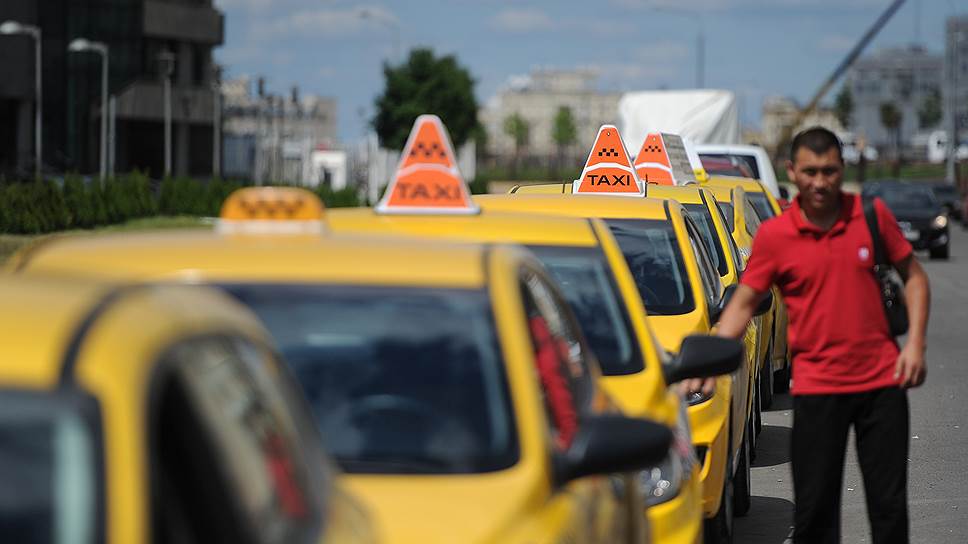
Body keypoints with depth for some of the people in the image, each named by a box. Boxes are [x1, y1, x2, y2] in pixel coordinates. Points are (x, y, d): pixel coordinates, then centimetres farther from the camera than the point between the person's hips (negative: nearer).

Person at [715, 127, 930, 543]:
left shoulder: (872, 215, -1)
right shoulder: (773, 235, -6)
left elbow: (913, 276, 10)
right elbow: (743, 304, 0)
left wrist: (915, 343, -1)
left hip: (882, 382, 1)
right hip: (816, 388, -1)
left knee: (890, 505, 7)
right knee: (814, 511, 3)